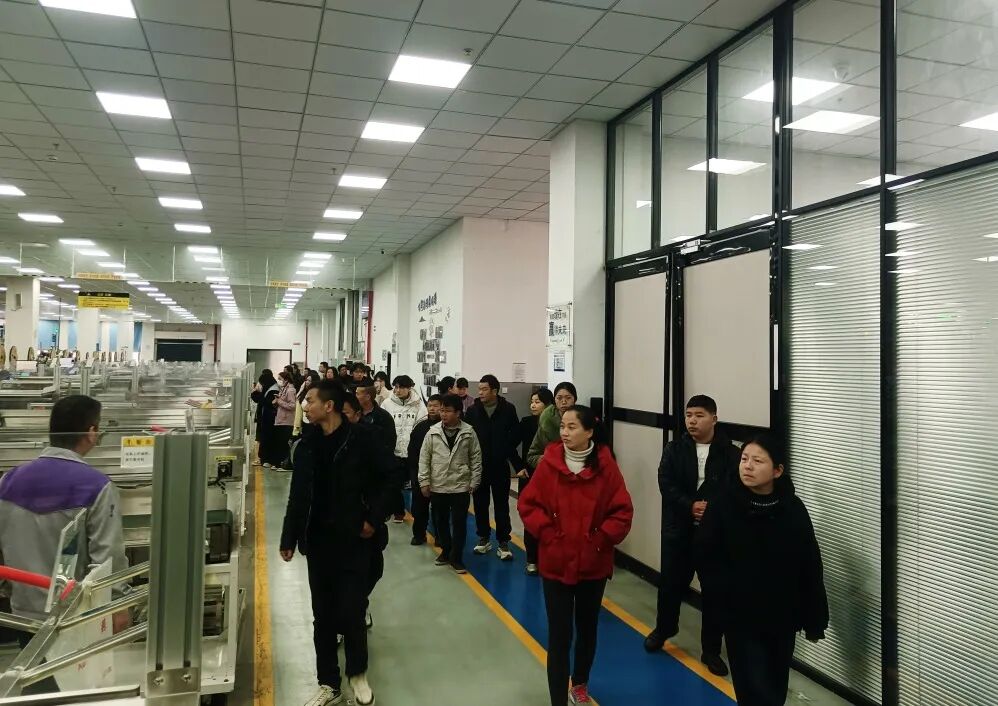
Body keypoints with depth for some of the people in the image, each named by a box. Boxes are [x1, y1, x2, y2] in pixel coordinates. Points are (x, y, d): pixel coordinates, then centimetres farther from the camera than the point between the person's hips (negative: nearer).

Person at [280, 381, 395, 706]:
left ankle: (358, 673, 27)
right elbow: (298, 495, 9)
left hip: (355, 541, -4)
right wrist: (289, 538, 9)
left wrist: (374, 519, -10)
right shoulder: (306, 445, 3)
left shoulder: (361, 438, -12)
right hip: (319, 542, 5)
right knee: (323, 616, 11)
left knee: (351, 613, -1)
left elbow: (390, 477, -6)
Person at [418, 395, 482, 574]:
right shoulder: (433, 432, -3)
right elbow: (424, 457, 1)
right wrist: (424, 482, -2)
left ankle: (456, 557, 15)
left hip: (461, 487, -2)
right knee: (441, 521, 14)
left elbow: (476, 458, 0)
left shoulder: (469, 432, -5)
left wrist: (474, 482, -2)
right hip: (437, 487, 2)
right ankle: (446, 551, 32)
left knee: (459, 523, 3)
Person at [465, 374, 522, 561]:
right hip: (478, 465, 2)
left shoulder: (508, 409, -7)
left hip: (500, 465, -2)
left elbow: (515, 435, -1)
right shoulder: (473, 410, -2)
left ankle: (503, 542, 14)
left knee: (501, 505, 5)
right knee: (480, 504, 12)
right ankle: (484, 538, 27)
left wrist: (503, 450, -5)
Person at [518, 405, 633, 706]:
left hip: (594, 564, 2)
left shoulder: (606, 466, -9)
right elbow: (528, 504, -5)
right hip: (556, 563, -2)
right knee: (559, 635, 0)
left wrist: (601, 539, -12)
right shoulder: (549, 463, -10)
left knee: (587, 627, 21)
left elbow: (622, 511, -5)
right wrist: (548, 534, -12)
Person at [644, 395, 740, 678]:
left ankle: (711, 650, 21)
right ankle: (664, 628, 41)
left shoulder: (730, 453, -5)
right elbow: (666, 484, -9)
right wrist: (690, 506, -22)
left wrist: (712, 509, -24)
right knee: (671, 583, 14)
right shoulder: (674, 449, 0)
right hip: (678, 528, 2)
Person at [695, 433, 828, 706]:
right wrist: (727, 594, -17)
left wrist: (814, 620, 0)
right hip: (740, 617, -3)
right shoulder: (722, 504, -12)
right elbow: (706, 558, -9)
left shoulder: (793, 509, -7)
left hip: (783, 616, 3)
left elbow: (811, 568, -2)